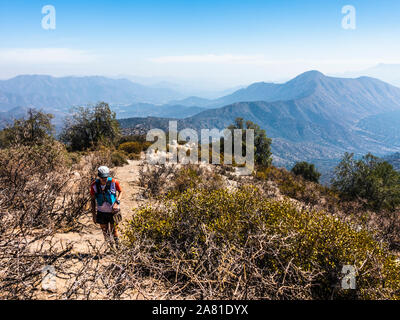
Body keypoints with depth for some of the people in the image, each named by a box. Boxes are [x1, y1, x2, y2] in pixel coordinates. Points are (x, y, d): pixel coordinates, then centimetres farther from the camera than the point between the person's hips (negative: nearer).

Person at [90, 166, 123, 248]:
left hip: (113, 210, -2)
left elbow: (120, 191, -1)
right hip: (102, 212, 2)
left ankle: (117, 245, 31)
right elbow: (93, 200, -1)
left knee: (114, 230, 7)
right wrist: (94, 214, -1)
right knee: (104, 231, 9)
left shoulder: (113, 182, -19)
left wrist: (117, 202, -18)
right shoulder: (94, 185, -14)